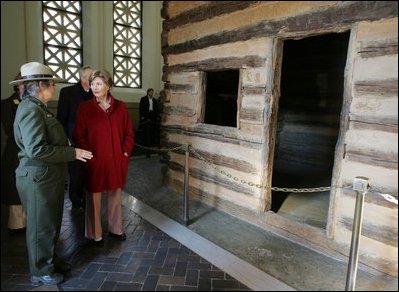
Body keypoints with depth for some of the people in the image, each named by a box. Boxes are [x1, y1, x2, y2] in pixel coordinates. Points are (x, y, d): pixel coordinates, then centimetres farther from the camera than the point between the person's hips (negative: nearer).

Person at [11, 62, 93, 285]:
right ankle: (41, 271, 27)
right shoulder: (31, 110, -20)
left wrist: (68, 147, 11)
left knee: (52, 223, 22)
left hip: (49, 177, 10)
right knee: (41, 226, 8)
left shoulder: (38, 107, 12)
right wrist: (72, 153, -23)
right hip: (38, 179, -10)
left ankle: (51, 259, 40)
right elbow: (36, 150, -28)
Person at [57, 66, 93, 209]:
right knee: (76, 173, 7)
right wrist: (65, 138, -9)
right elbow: (61, 117, -3)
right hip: (74, 140, -2)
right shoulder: (67, 91, -2)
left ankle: (86, 199, 25)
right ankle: (76, 202, 25)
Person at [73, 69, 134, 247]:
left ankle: (115, 228, 35)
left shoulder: (120, 107, 3)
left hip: (117, 161, 3)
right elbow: (79, 136, -3)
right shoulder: (84, 108, -3)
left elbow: (129, 132, 7)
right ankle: (94, 234, 25)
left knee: (115, 196, 16)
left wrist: (126, 152, -2)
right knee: (94, 198, 8)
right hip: (95, 162, -2)